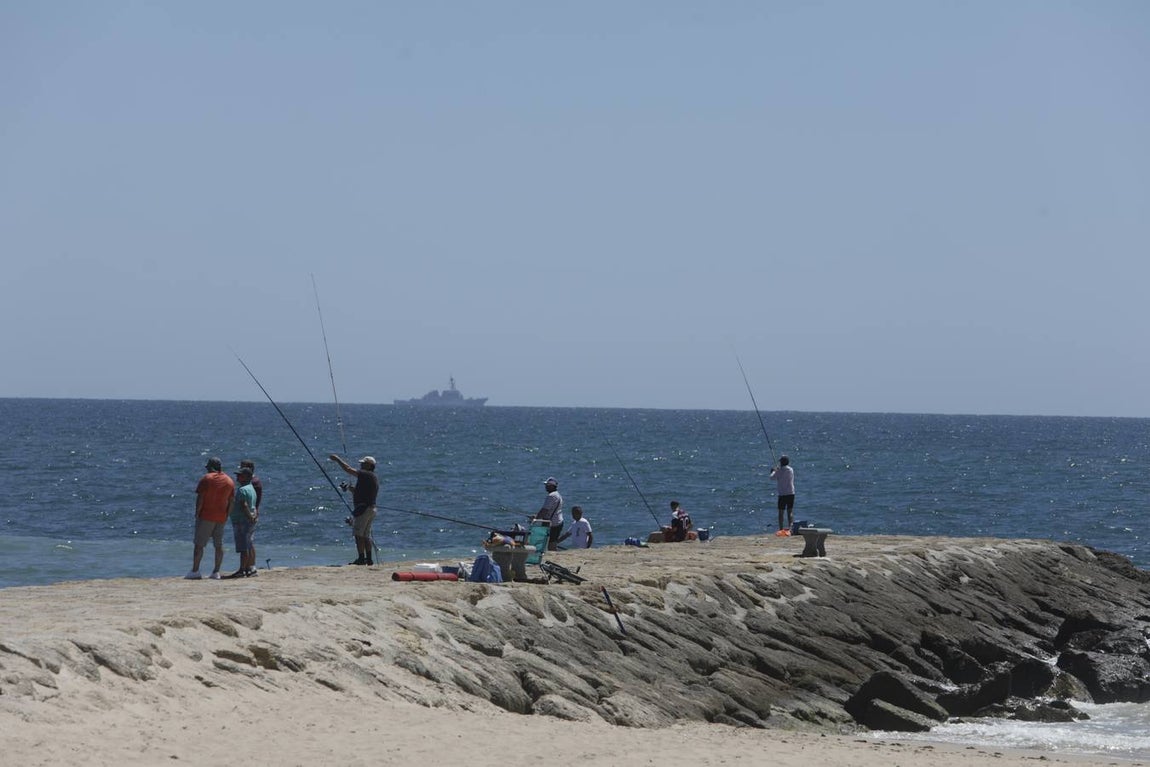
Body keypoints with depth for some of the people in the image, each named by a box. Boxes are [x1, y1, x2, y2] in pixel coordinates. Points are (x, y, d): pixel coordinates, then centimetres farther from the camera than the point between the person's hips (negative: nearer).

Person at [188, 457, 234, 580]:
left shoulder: (206, 479, -7)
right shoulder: (229, 481, 8)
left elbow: (200, 498, -11)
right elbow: (231, 501, 9)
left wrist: (197, 513, -5)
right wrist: (227, 515, 13)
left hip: (206, 516, -5)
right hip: (221, 518, 5)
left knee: (199, 544, -2)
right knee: (219, 545, 9)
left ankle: (195, 571, -6)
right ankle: (216, 572, 8)